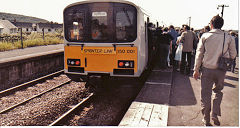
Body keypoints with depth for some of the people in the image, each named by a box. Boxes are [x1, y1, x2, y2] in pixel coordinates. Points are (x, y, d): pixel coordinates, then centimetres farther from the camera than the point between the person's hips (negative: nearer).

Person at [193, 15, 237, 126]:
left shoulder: (205, 36, -5)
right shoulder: (228, 38, -2)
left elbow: (199, 54, -4)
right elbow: (233, 55, 4)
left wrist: (196, 69, 2)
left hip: (207, 69, -1)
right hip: (221, 70, 1)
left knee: (205, 94, 8)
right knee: (218, 91, 23)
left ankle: (206, 119, 17)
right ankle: (215, 114, 13)